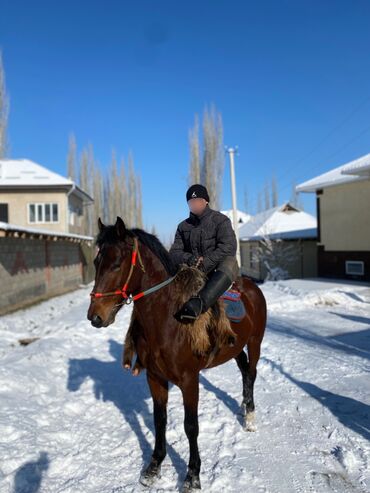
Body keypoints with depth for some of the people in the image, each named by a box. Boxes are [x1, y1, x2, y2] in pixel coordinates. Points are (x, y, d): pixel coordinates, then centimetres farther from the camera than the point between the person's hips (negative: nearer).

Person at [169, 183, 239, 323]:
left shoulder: (220, 220, 2)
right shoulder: (183, 226, 15)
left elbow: (228, 247, -13)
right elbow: (174, 252, 7)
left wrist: (205, 263, -23)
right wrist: (189, 259, -17)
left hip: (217, 268, -5)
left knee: (229, 263, -38)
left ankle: (199, 303, -61)